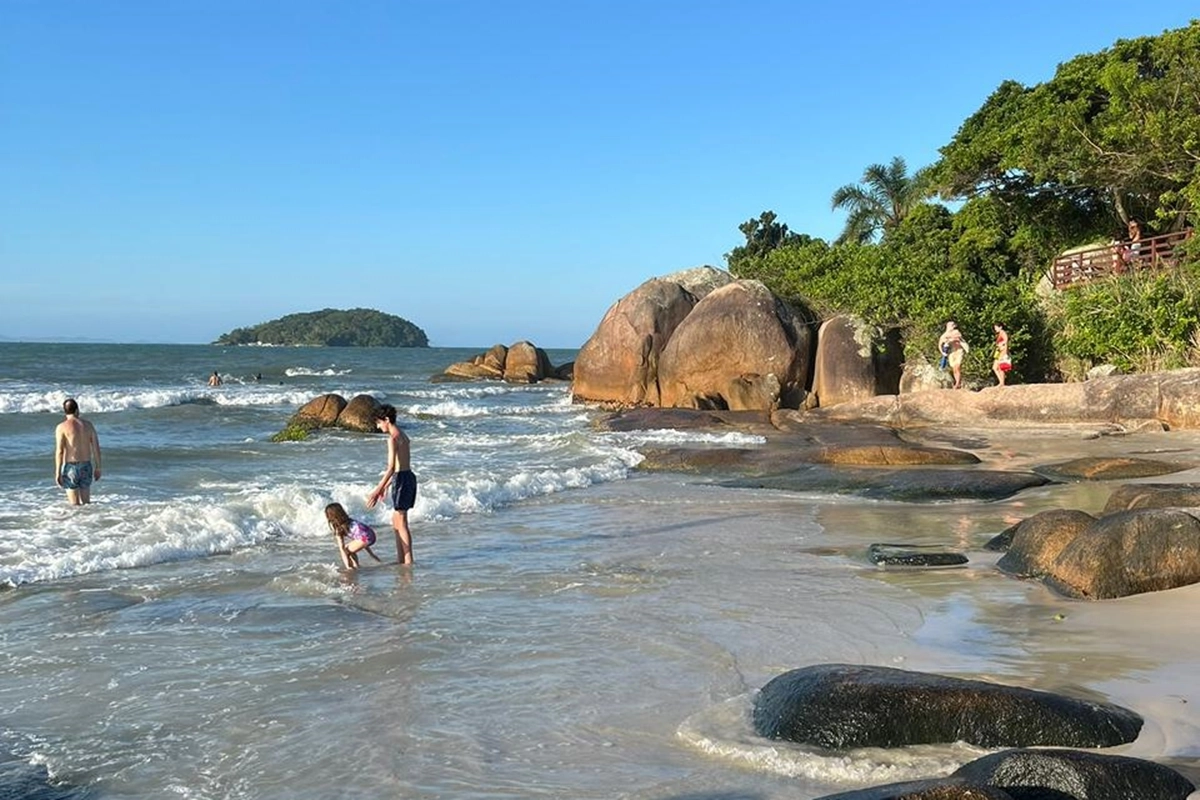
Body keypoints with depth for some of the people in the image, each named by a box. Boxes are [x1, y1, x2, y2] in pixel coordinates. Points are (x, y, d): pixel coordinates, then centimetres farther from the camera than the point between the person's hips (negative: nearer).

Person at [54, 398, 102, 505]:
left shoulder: (62, 427, -7)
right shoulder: (88, 425, 4)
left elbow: (59, 451, -12)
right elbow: (96, 448, 5)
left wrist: (58, 472, -8)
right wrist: (97, 468, 13)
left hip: (70, 467, -4)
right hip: (86, 466, 4)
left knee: (75, 504, 1)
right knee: (86, 502, 14)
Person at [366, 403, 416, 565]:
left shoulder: (393, 438, -15)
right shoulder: (403, 436, 14)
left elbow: (391, 468, -22)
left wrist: (377, 490, -24)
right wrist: (385, 486, 27)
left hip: (402, 479, -10)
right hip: (408, 476, 10)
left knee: (401, 523, -4)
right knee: (396, 520, 17)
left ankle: (408, 562, -1)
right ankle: (400, 560, 22)